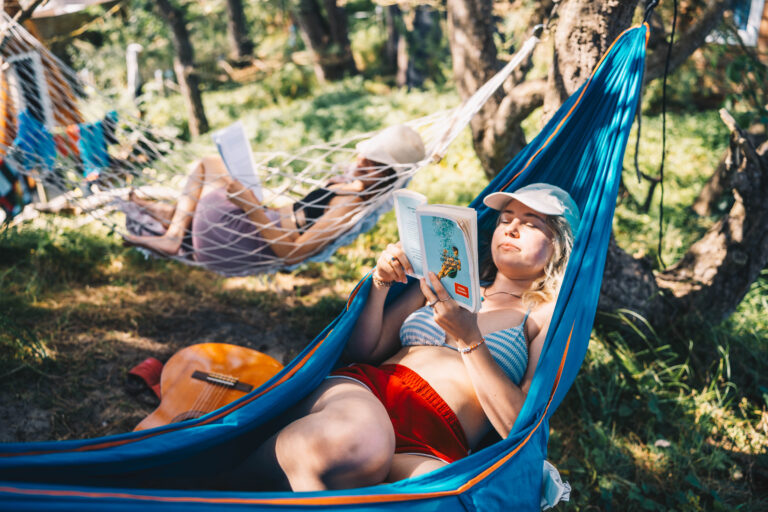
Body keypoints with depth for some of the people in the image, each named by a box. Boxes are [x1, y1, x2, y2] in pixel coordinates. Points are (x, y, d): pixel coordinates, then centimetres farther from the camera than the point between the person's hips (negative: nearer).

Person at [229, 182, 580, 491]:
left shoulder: (550, 314, 13)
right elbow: (362, 352, 22)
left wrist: (470, 339, -11)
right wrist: (380, 286, 5)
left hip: (428, 451, -2)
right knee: (358, 437, -40)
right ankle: (233, 477, -21)